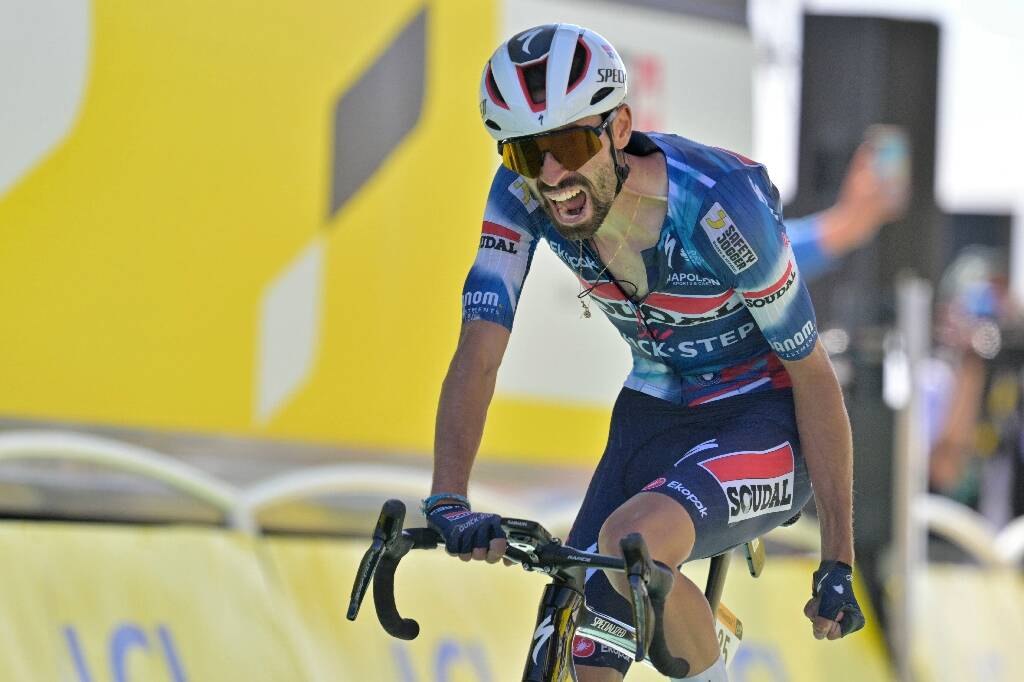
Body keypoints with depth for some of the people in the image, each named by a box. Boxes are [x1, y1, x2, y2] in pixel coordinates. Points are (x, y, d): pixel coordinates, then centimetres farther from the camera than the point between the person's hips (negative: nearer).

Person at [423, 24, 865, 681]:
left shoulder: (719, 205, -29)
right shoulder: (523, 193, -16)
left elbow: (813, 375, -19)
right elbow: (479, 354, -19)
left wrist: (839, 560, -16)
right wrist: (447, 500, -37)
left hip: (765, 425, -6)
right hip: (653, 422, 6)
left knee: (630, 541, -35)